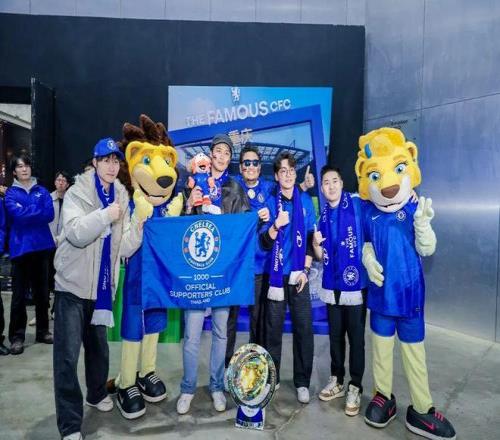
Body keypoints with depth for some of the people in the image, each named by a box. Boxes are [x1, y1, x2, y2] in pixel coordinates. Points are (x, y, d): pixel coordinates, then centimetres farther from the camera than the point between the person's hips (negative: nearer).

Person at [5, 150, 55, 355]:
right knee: (19, 294, 0)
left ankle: (43, 331, 23)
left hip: (41, 246, 3)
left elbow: (50, 214, -4)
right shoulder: (10, 193, 3)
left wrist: (27, 213, -12)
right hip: (21, 247, -2)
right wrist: (38, 211, -8)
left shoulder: (42, 191, 10)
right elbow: (17, 214, -14)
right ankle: (17, 336, 10)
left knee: (41, 291, 11)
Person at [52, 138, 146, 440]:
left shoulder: (122, 199, 5)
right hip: (73, 284, -4)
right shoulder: (76, 193, -7)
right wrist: (106, 215, -24)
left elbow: (124, 249, 0)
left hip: (101, 285, 5)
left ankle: (97, 394, 44)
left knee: (99, 347, 20)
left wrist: (137, 227, -14)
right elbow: (76, 233, -25)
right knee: (68, 355, -4)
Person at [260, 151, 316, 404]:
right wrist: (276, 225, -22)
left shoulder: (305, 201, 5)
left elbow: (311, 237, 6)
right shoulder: (270, 203, 1)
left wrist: (306, 269, -1)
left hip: (298, 274, 1)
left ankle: (302, 382, 16)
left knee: (304, 328, 2)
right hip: (275, 274, -1)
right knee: (273, 327, 6)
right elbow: (264, 242, -3)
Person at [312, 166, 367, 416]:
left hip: (356, 283, -4)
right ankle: (337, 381, 32)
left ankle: (355, 387, 21)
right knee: (335, 336, 15)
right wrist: (316, 243, -9)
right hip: (332, 285, 5)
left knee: (356, 338, 6)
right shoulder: (322, 215, 7)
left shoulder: (358, 205, -7)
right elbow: (321, 256, 7)